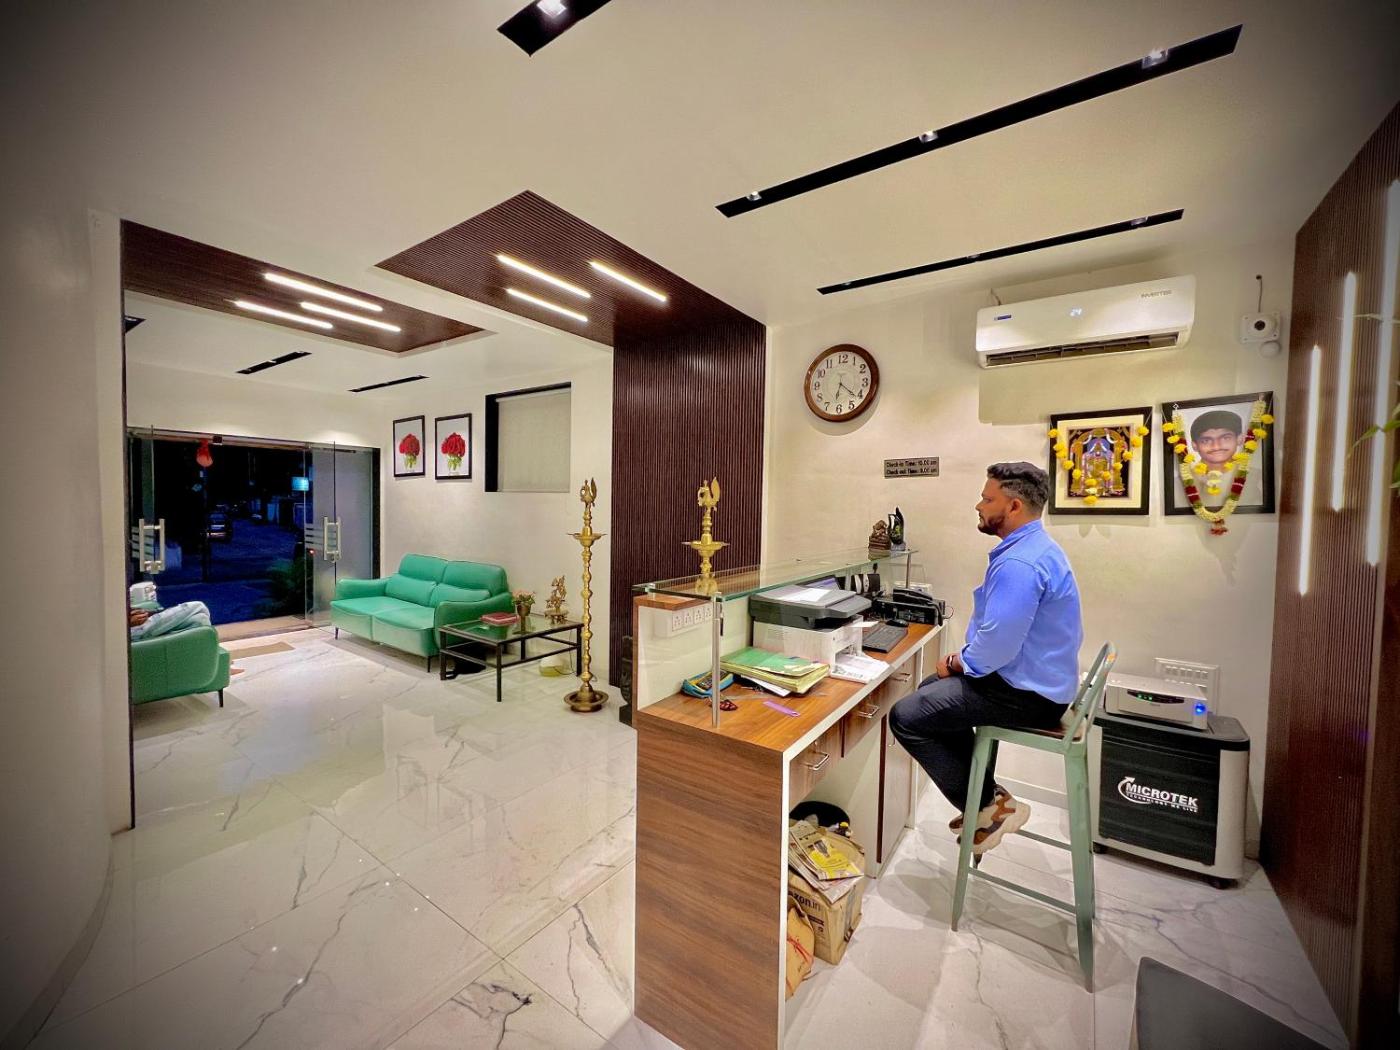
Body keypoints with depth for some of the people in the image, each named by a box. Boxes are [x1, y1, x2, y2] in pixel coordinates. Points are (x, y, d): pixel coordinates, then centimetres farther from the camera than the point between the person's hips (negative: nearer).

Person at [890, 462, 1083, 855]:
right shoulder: (1035, 546, 9)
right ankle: (988, 792, 26)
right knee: (931, 689, 24)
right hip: (1035, 678, 11)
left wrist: (956, 665, -10)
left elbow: (996, 648, -30)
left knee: (906, 717, -9)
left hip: (1026, 694, -11)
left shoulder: (1018, 563, -27)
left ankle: (989, 806, 6)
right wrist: (963, 660, 8)